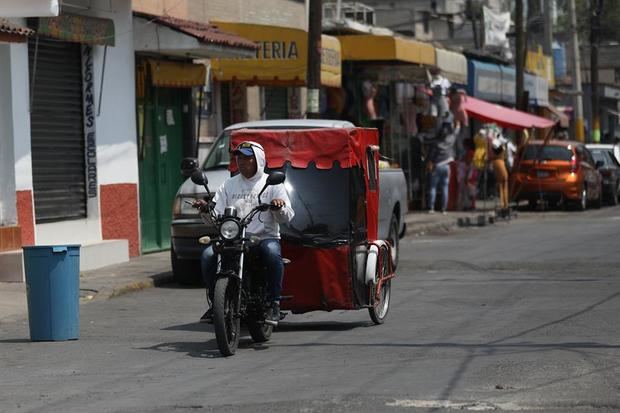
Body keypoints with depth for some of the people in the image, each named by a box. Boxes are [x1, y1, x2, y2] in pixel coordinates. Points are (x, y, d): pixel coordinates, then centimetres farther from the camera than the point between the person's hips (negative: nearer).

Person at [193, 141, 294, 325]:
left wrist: (279, 207, -23)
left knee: (272, 253, -37)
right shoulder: (229, 185, 17)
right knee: (208, 255, -25)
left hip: (265, 237, -3)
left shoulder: (272, 184, 9)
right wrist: (205, 209, -12)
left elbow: (286, 217, 0)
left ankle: (274, 303, -25)